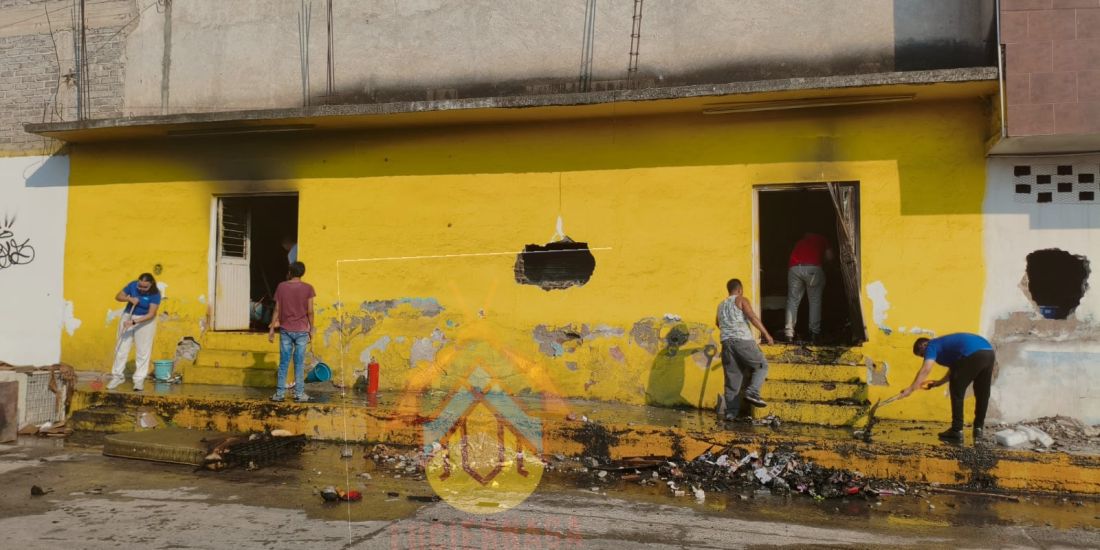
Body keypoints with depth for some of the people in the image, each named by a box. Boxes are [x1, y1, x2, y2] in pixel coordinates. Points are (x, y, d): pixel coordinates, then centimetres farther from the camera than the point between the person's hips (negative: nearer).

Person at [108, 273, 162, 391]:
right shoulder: (133, 285, -12)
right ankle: (117, 376, 17)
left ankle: (139, 380, 7)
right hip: (127, 316, 3)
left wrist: (133, 322, -32)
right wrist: (129, 298, -22)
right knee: (121, 347, 6)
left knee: (143, 351, 0)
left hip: (145, 321, -3)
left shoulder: (155, 294, -22)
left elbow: (151, 314, -24)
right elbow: (118, 296, -1)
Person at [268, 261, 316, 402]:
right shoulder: (308, 288, -5)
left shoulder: (281, 287, 0)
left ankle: (280, 393, 7)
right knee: (299, 363, 3)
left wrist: (272, 328, 8)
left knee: (283, 363, 6)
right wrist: (312, 329, 5)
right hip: (302, 331, -1)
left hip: (285, 330, 1)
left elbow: (277, 310, 1)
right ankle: (299, 394, 5)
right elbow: (310, 311, -5)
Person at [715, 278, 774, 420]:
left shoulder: (721, 305, 24)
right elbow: (752, 317, -10)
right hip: (743, 340, -6)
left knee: (732, 377, 7)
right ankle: (752, 393, -10)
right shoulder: (741, 300, 4)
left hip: (726, 342, 6)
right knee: (761, 365, 9)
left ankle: (731, 411, 4)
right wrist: (766, 333, -9)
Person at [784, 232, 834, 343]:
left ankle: (789, 333, 1)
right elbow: (829, 256, 19)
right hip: (813, 268, -2)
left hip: (794, 268, 2)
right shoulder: (821, 239, 28)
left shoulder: (799, 242, 34)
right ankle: (814, 333, 3)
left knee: (792, 300, 9)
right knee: (815, 301, 8)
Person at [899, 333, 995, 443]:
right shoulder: (944, 344, 34)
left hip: (974, 354, -9)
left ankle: (957, 431, 8)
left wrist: (910, 389, -10)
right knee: (982, 394, 21)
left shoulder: (932, 346, 9)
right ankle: (979, 428, 31)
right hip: (989, 352, 9)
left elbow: (926, 370, -7)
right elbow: (955, 369, 42)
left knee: (957, 391, 6)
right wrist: (939, 382, 37)